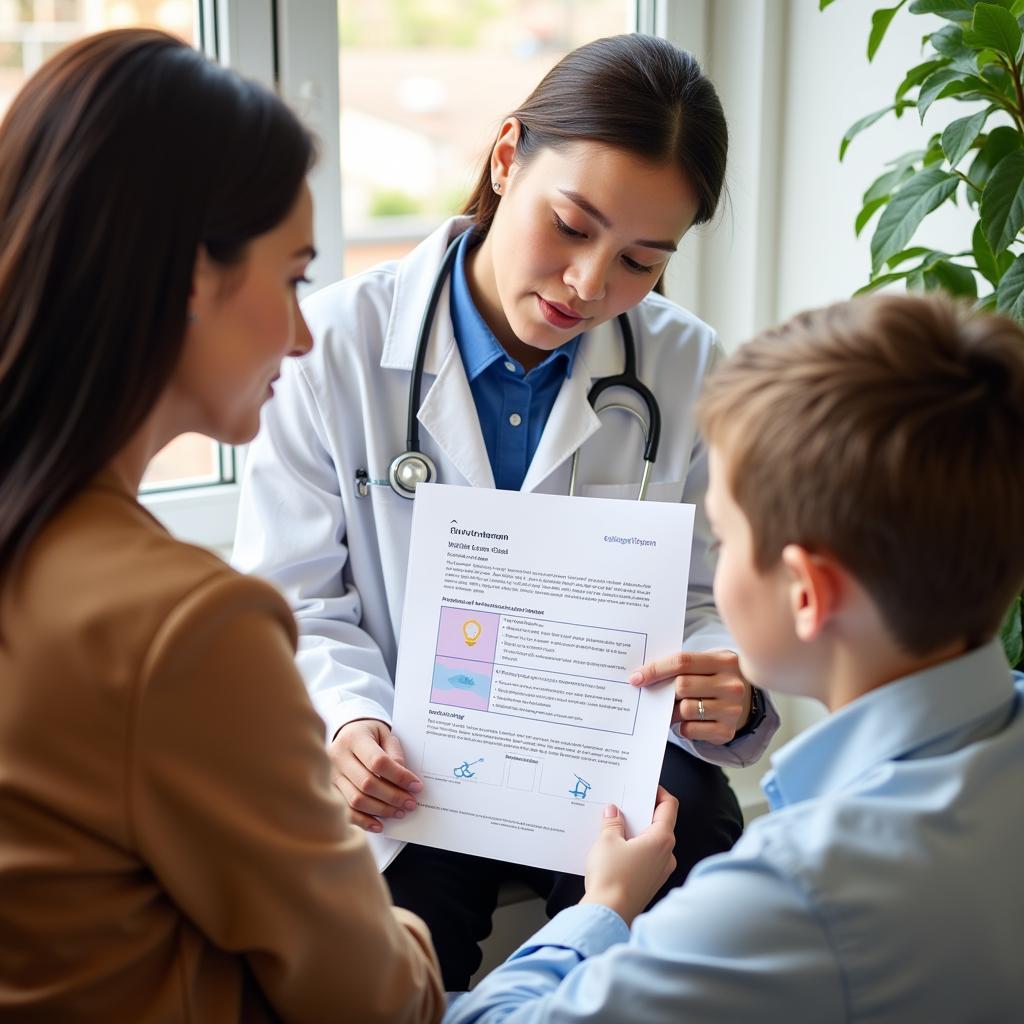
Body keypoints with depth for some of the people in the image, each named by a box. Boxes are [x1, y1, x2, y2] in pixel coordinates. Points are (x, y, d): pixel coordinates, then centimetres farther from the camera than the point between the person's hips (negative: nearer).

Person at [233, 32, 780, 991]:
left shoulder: (689, 370, -3)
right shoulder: (338, 345, -9)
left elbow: (710, 603, 0)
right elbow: (291, 601, -6)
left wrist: (730, 696, -24)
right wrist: (346, 718, -26)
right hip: (409, 771, -1)